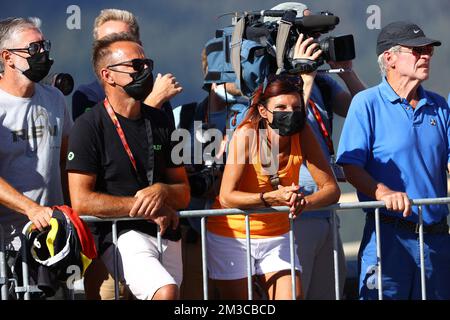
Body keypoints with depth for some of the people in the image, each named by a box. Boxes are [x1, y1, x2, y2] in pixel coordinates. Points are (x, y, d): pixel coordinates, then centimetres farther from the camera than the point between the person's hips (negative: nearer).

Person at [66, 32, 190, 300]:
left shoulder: (160, 122, 14)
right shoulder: (89, 126, -4)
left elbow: (183, 194, 16)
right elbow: (81, 200, -11)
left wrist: (162, 192, -8)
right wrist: (144, 207, -7)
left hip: (167, 234, 6)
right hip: (121, 235, -6)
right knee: (165, 292, -28)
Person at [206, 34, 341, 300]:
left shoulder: (302, 135, -11)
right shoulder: (246, 135, -20)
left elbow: (331, 188, -12)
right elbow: (227, 197, -23)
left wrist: (303, 202, -33)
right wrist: (272, 198, -37)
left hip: (276, 237, 3)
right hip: (232, 235, -3)